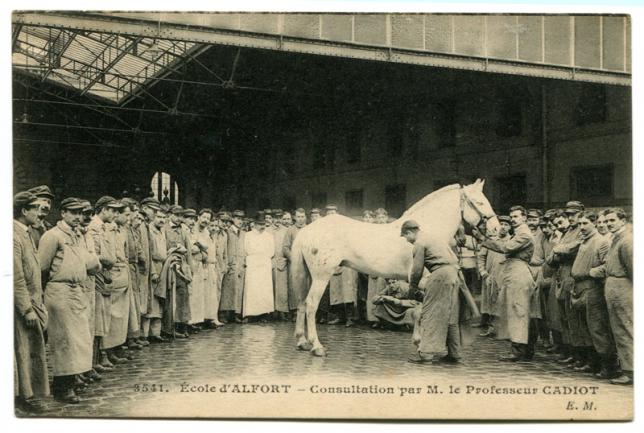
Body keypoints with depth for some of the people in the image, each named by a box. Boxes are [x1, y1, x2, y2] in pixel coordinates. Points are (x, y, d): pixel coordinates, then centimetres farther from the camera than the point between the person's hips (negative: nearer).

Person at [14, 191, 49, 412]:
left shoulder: (26, 233, 12)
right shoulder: (14, 236, -19)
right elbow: (16, 278, -21)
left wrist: (37, 304, 15)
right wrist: (27, 309, -20)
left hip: (32, 301, 9)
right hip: (22, 303, -9)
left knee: (34, 350, 14)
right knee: (24, 350, 3)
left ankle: (30, 392, 25)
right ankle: (24, 395, 15)